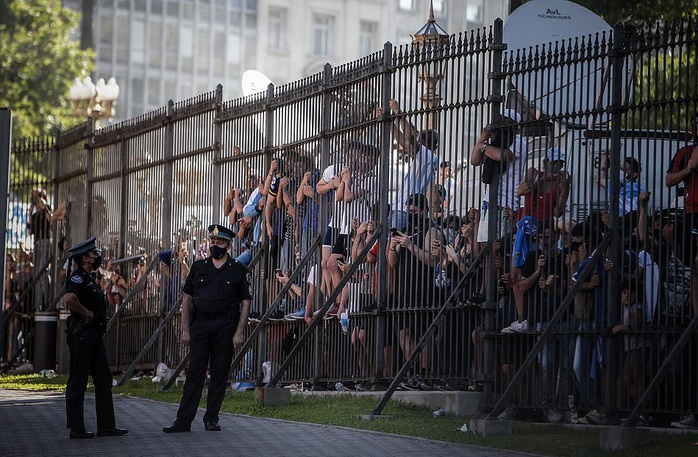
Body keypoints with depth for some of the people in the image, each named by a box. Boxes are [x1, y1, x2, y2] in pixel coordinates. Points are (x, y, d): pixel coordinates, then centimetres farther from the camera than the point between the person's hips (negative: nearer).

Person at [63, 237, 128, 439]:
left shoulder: (88, 279, 18)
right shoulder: (78, 277, -12)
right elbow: (68, 298, -32)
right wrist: (86, 313, -20)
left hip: (94, 336, 10)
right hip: (81, 336, -10)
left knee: (103, 379, 9)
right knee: (78, 382, -4)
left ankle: (106, 426, 12)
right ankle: (76, 429, 0)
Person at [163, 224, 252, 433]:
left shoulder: (238, 270, 5)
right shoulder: (198, 267, 10)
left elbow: (246, 303, 2)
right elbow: (186, 299, 10)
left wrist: (239, 332, -7)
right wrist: (185, 330, 2)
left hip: (225, 328, -1)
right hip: (200, 326, 1)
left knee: (220, 373, 2)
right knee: (194, 373, -3)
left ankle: (211, 419, 10)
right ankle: (183, 420, -5)